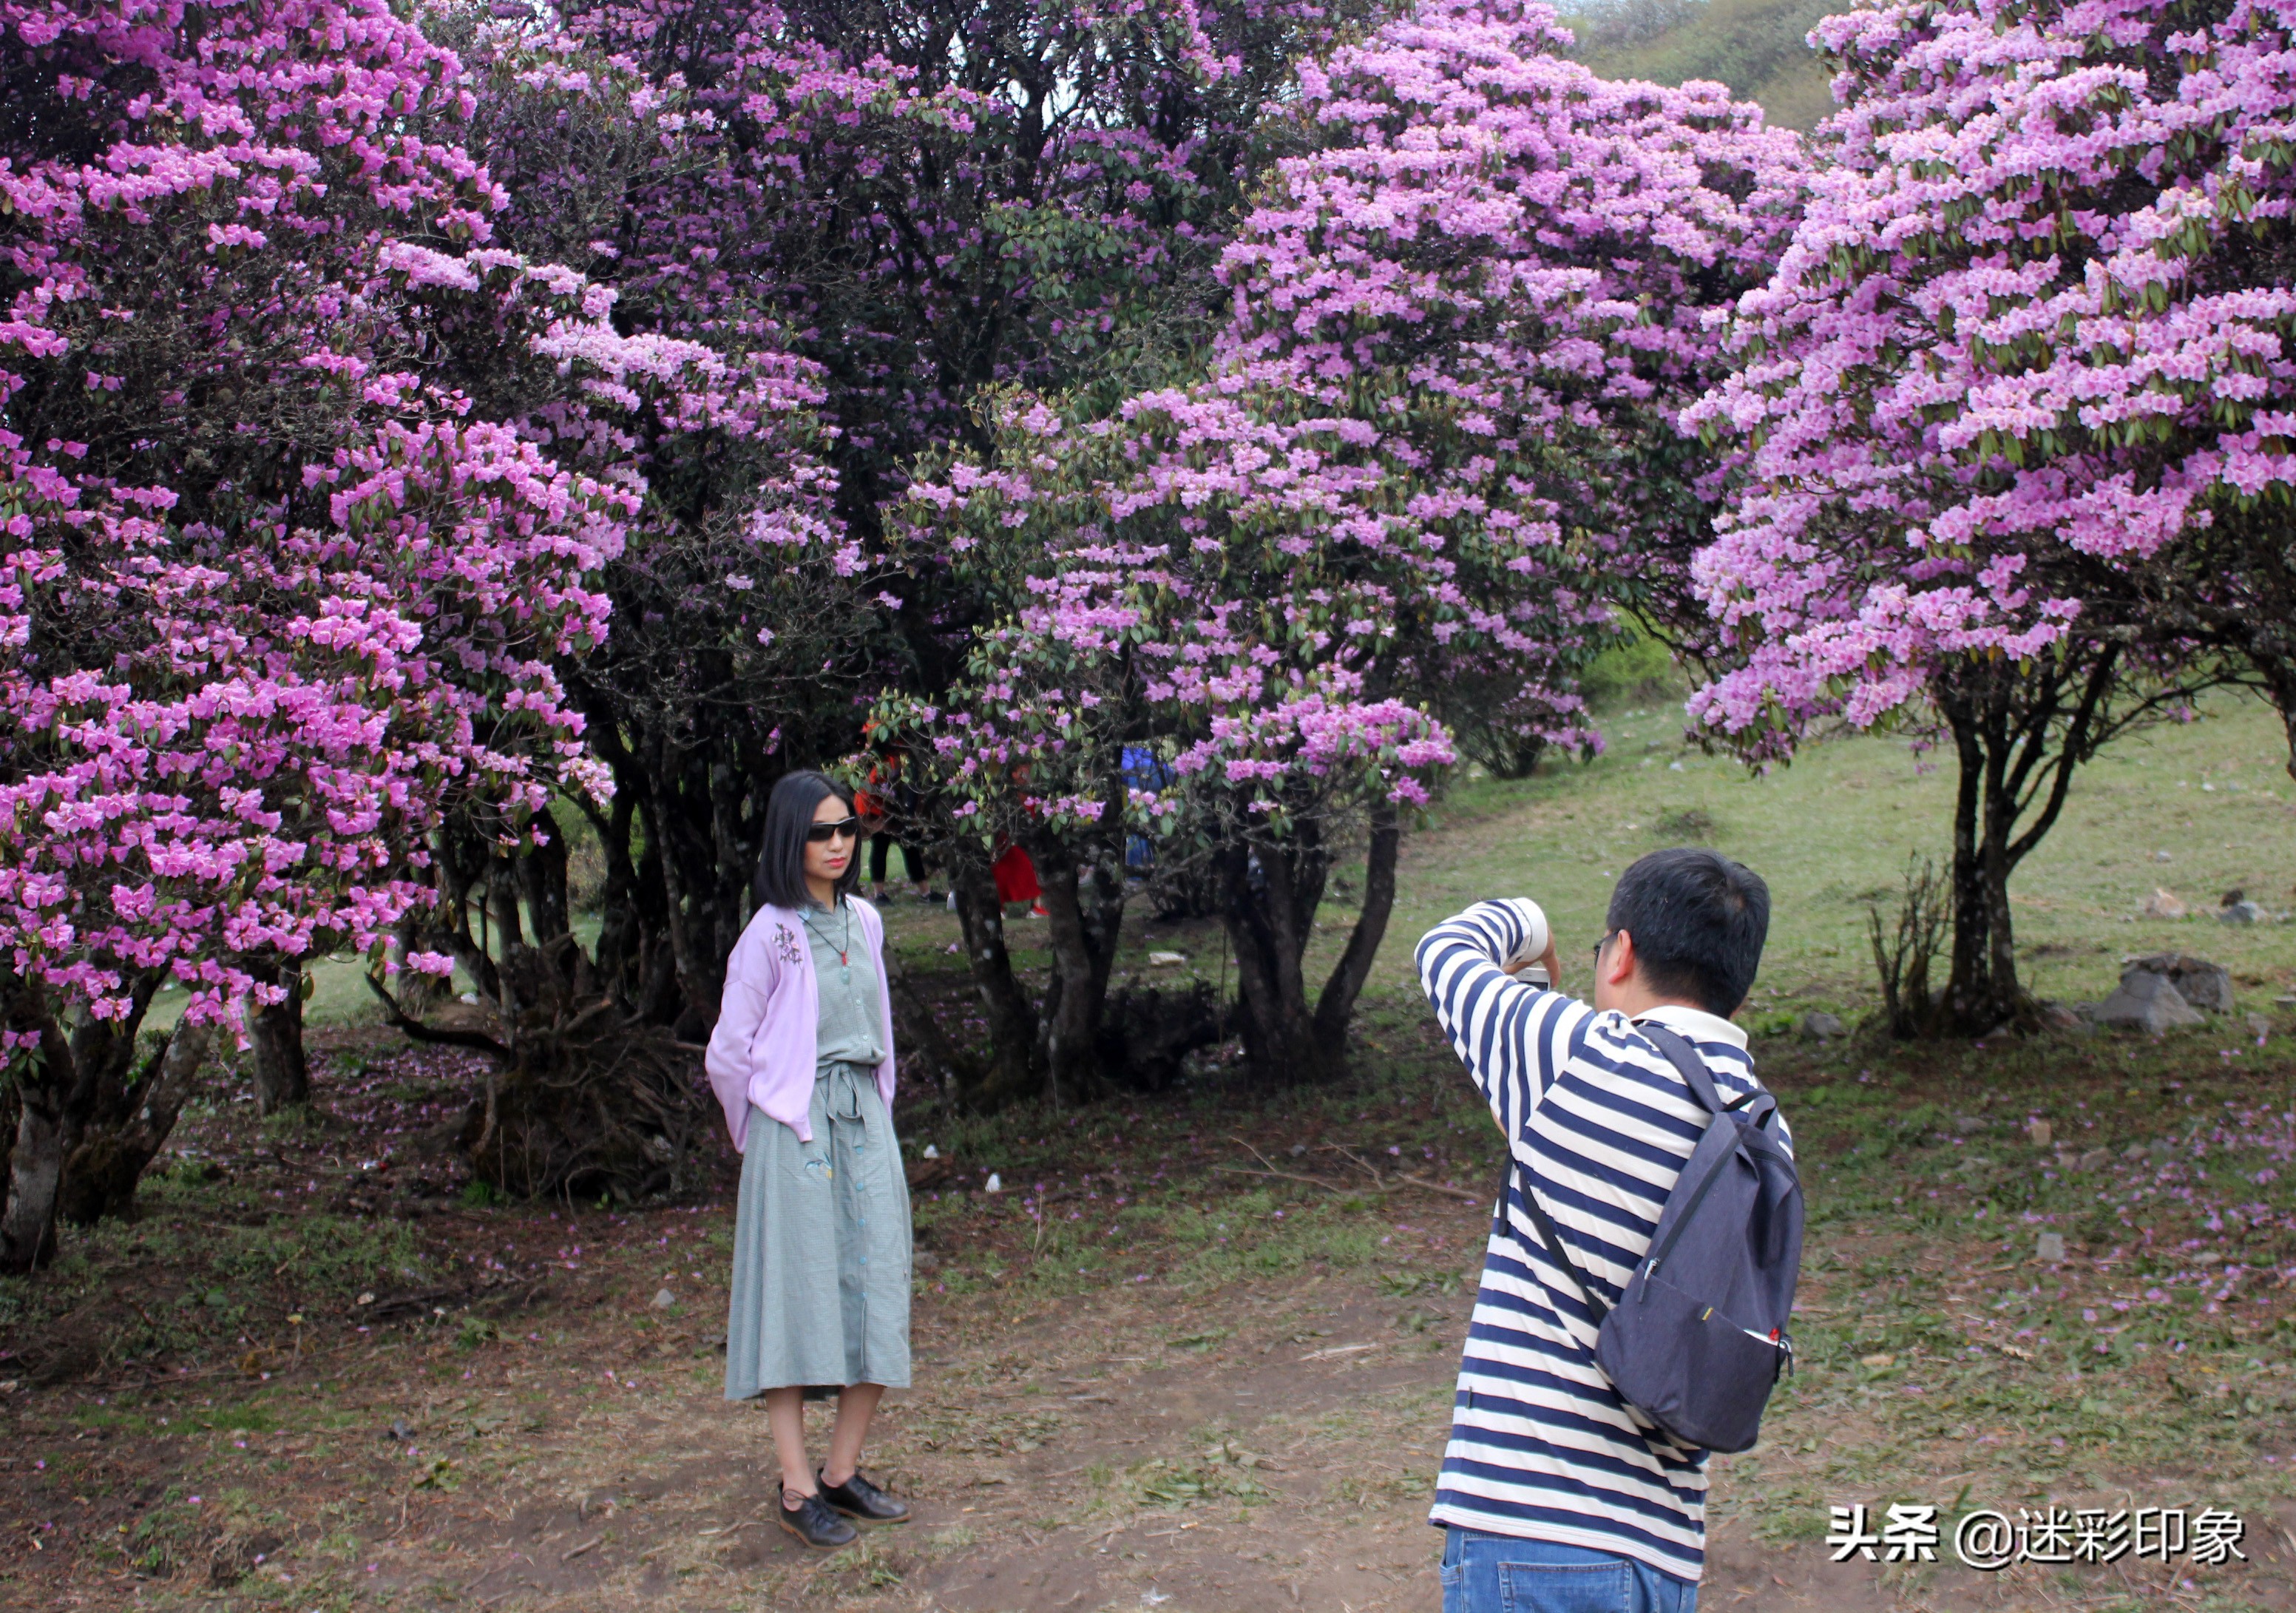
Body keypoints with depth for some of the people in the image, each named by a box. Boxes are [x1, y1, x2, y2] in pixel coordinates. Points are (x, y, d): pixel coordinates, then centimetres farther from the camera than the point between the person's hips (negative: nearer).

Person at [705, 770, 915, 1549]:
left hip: (867, 1125, 6)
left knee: (877, 1301, 5)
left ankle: (843, 1470, 17)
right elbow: (727, 1055, -4)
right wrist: (764, 1132, 8)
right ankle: (797, 1488, 5)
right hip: (796, 1131, -6)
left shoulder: (865, 922, 10)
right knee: (797, 1297, -2)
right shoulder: (771, 935, -9)